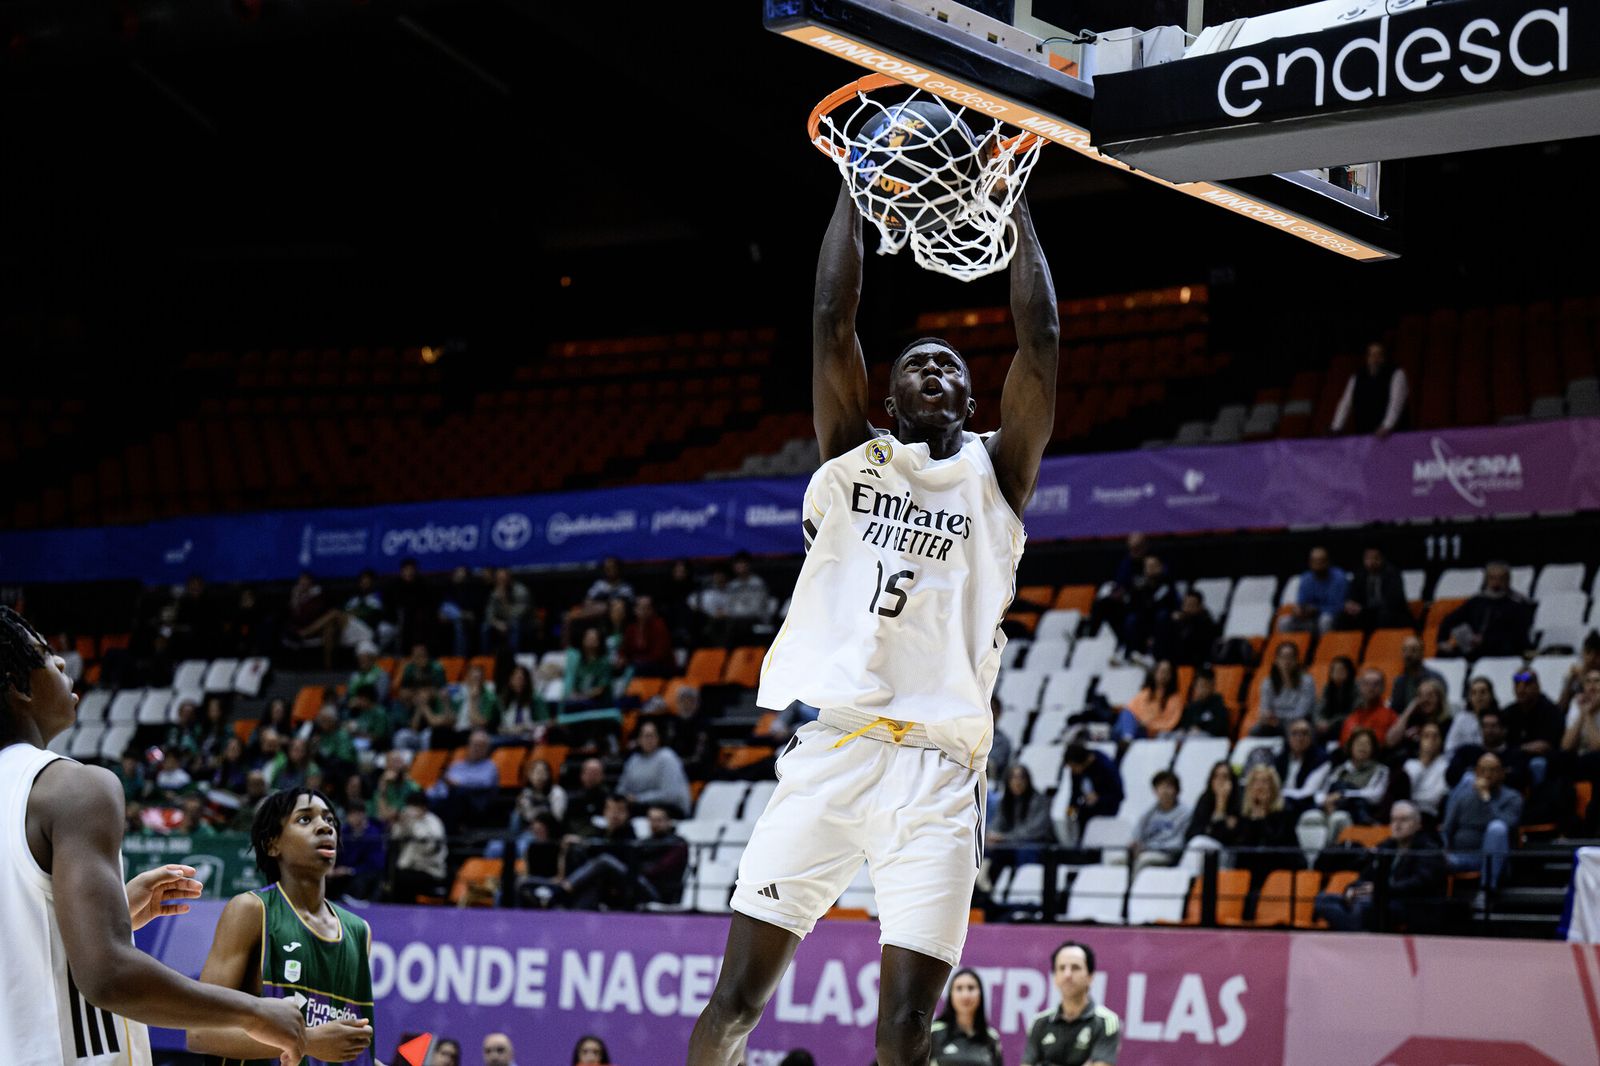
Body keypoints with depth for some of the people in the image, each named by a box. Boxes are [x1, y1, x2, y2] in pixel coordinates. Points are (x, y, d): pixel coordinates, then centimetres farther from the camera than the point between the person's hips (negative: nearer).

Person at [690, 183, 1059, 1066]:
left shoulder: (995, 477, 16)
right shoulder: (854, 456, 17)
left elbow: (1041, 339, 7)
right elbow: (831, 317, 7)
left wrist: (1013, 204, 10)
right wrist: (855, 187, 9)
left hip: (938, 776, 0)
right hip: (829, 752, 0)